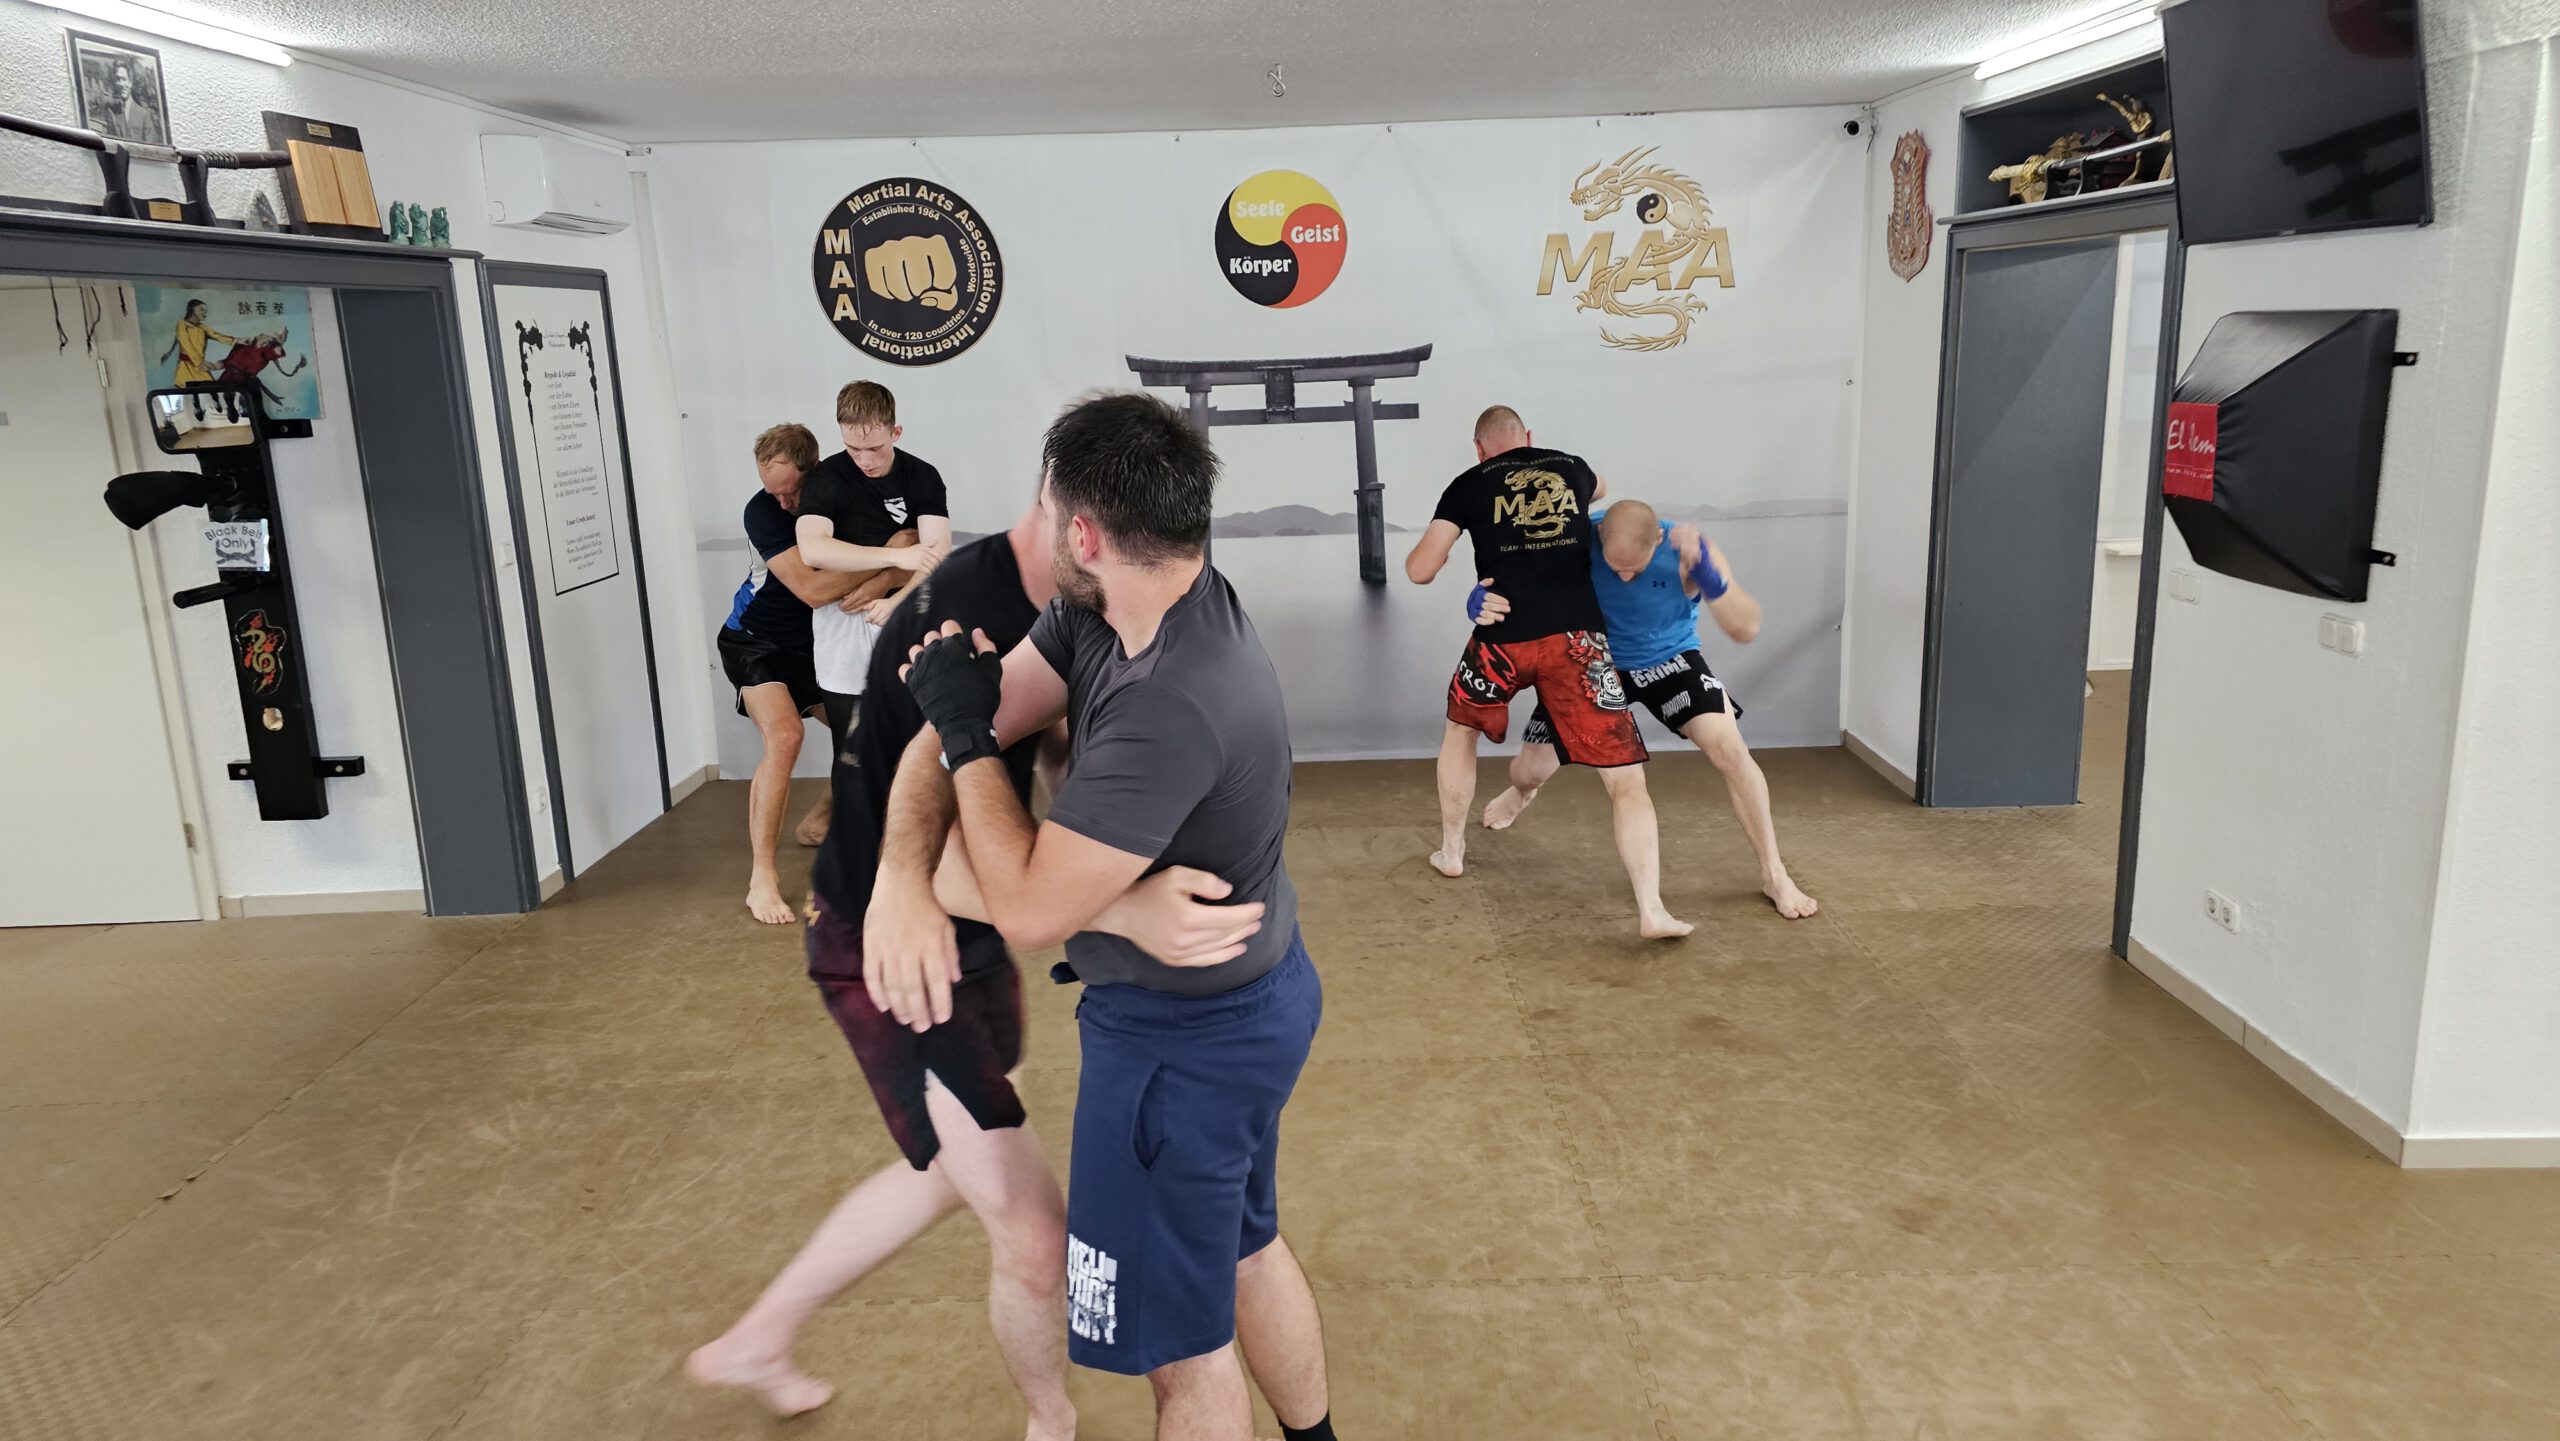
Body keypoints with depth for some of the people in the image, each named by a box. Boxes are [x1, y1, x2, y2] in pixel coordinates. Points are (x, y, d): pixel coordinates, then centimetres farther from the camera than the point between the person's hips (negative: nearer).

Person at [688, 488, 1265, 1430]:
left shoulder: (1049, 602, -4)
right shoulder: (959, 627, -31)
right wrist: (1125, 912, -54)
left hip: (971, 939, 9)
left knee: (948, 1172, 27)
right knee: (1035, 1239, -5)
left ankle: (753, 1343, 47)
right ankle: (1051, 1422, 27)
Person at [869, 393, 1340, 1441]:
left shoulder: (1175, 705, -35)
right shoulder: (1101, 615, -7)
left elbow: (1030, 908, -29)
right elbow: (959, 724, -5)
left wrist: (966, 732, -19)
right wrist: (901, 877, -20)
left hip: (1184, 1040, -10)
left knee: (1180, 1344, 11)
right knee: (1244, 1247, 30)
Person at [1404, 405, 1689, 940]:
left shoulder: (1469, 485, 10)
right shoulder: (1571, 468, 18)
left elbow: (1420, 571, 5)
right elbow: (1599, 490, 44)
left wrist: (1421, 556, 27)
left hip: (1504, 639, 0)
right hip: (1576, 637, 0)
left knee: (1460, 730, 30)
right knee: (1625, 778, 1)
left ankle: (1451, 851, 39)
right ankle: (1651, 910, -11)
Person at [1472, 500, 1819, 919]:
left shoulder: (1689, 552, -30)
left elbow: (1746, 630, -36)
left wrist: (1707, 574, -54)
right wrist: (1485, 603, -42)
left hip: (1668, 659, -1)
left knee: (1730, 750, -22)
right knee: (1529, 770, 6)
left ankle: (1774, 876, -3)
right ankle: (1522, 794, 50)